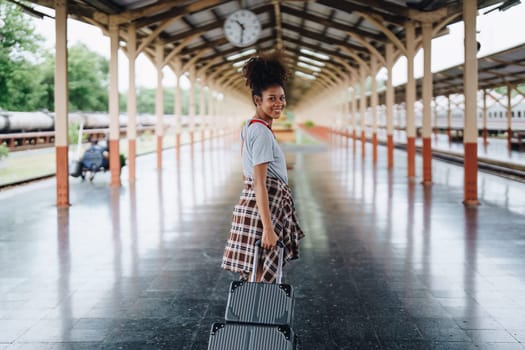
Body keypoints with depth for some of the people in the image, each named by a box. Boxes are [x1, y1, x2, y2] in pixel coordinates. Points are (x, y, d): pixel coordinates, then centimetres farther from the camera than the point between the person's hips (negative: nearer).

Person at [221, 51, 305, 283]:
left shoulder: (249, 127, 13)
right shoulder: (262, 133, -17)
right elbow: (260, 184, -23)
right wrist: (268, 227, -26)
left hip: (251, 203, 10)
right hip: (263, 207, -10)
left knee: (259, 277, 14)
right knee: (259, 281, -5)